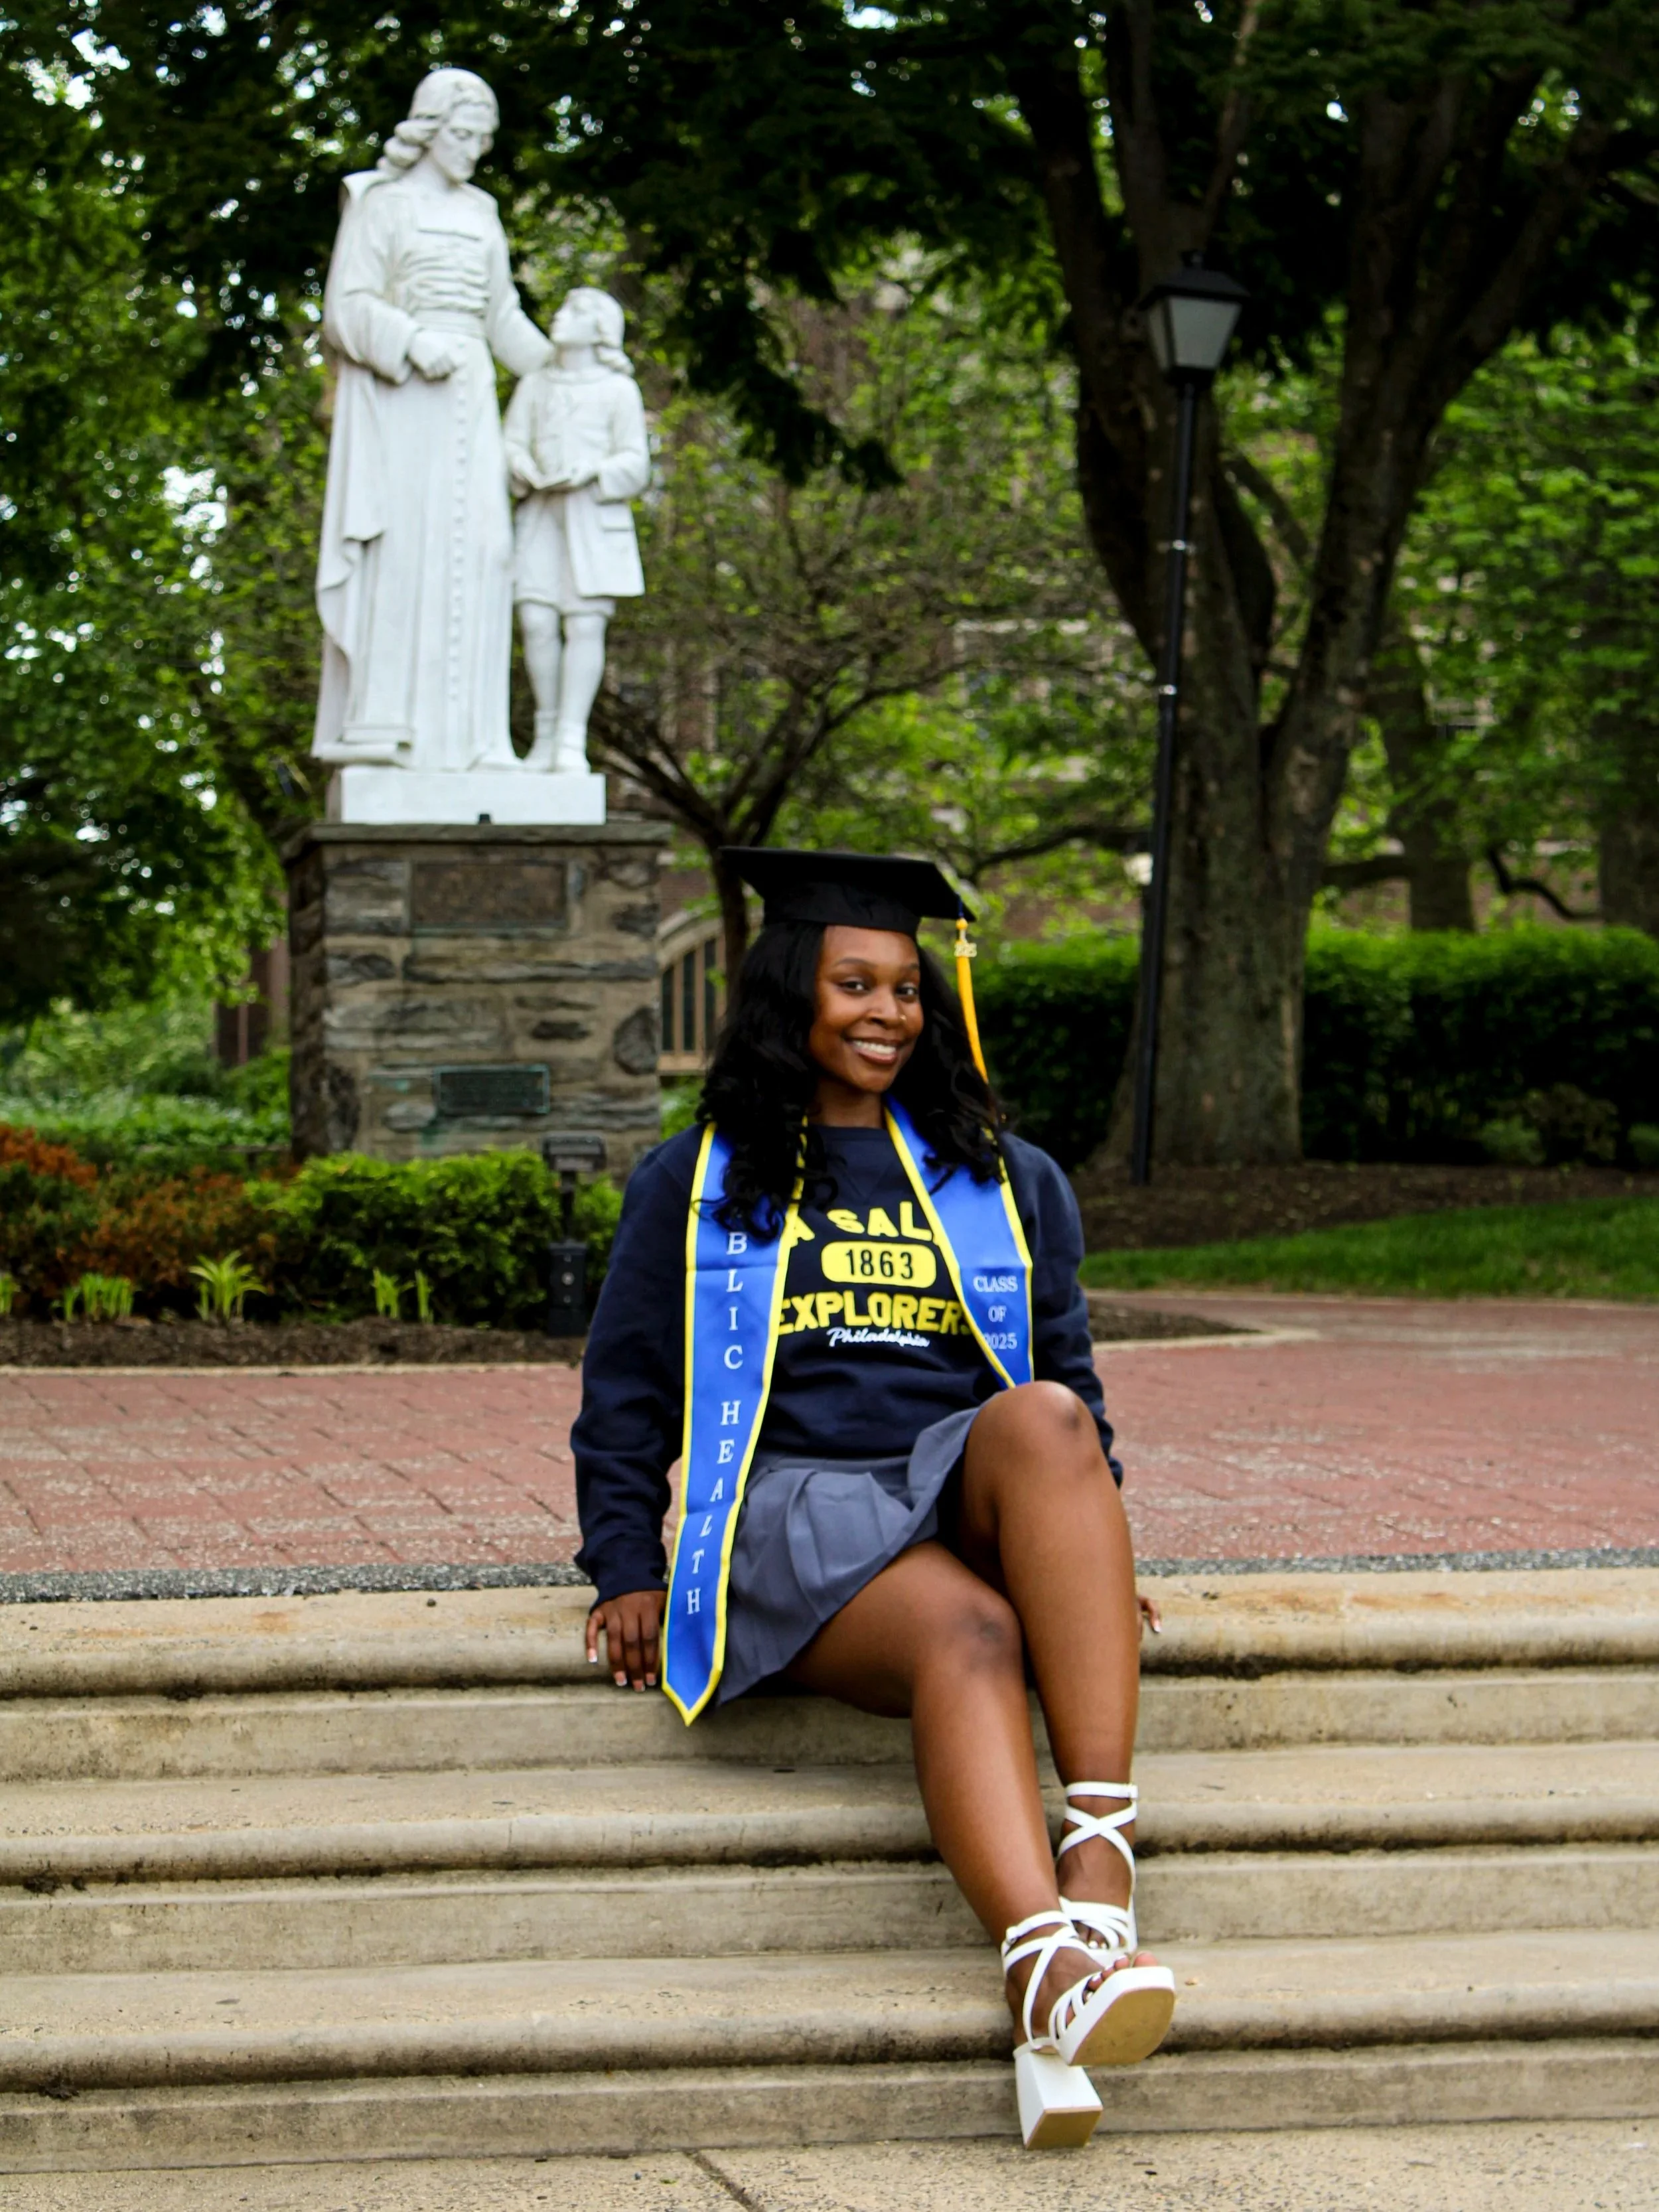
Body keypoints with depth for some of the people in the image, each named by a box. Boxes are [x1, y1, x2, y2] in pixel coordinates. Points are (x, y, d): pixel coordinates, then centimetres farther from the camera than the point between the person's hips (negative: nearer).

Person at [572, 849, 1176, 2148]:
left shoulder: (1008, 1185, 23)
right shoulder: (697, 1189, 18)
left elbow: (1066, 1374, 27)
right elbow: (626, 1395, 16)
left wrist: (1087, 1549, 11)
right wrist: (628, 1571, 3)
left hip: (976, 1491, 2)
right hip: (795, 1508, -2)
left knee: (1042, 1420, -37)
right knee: (965, 1631, -38)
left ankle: (1101, 1852, -49)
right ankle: (1049, 1976, -59)